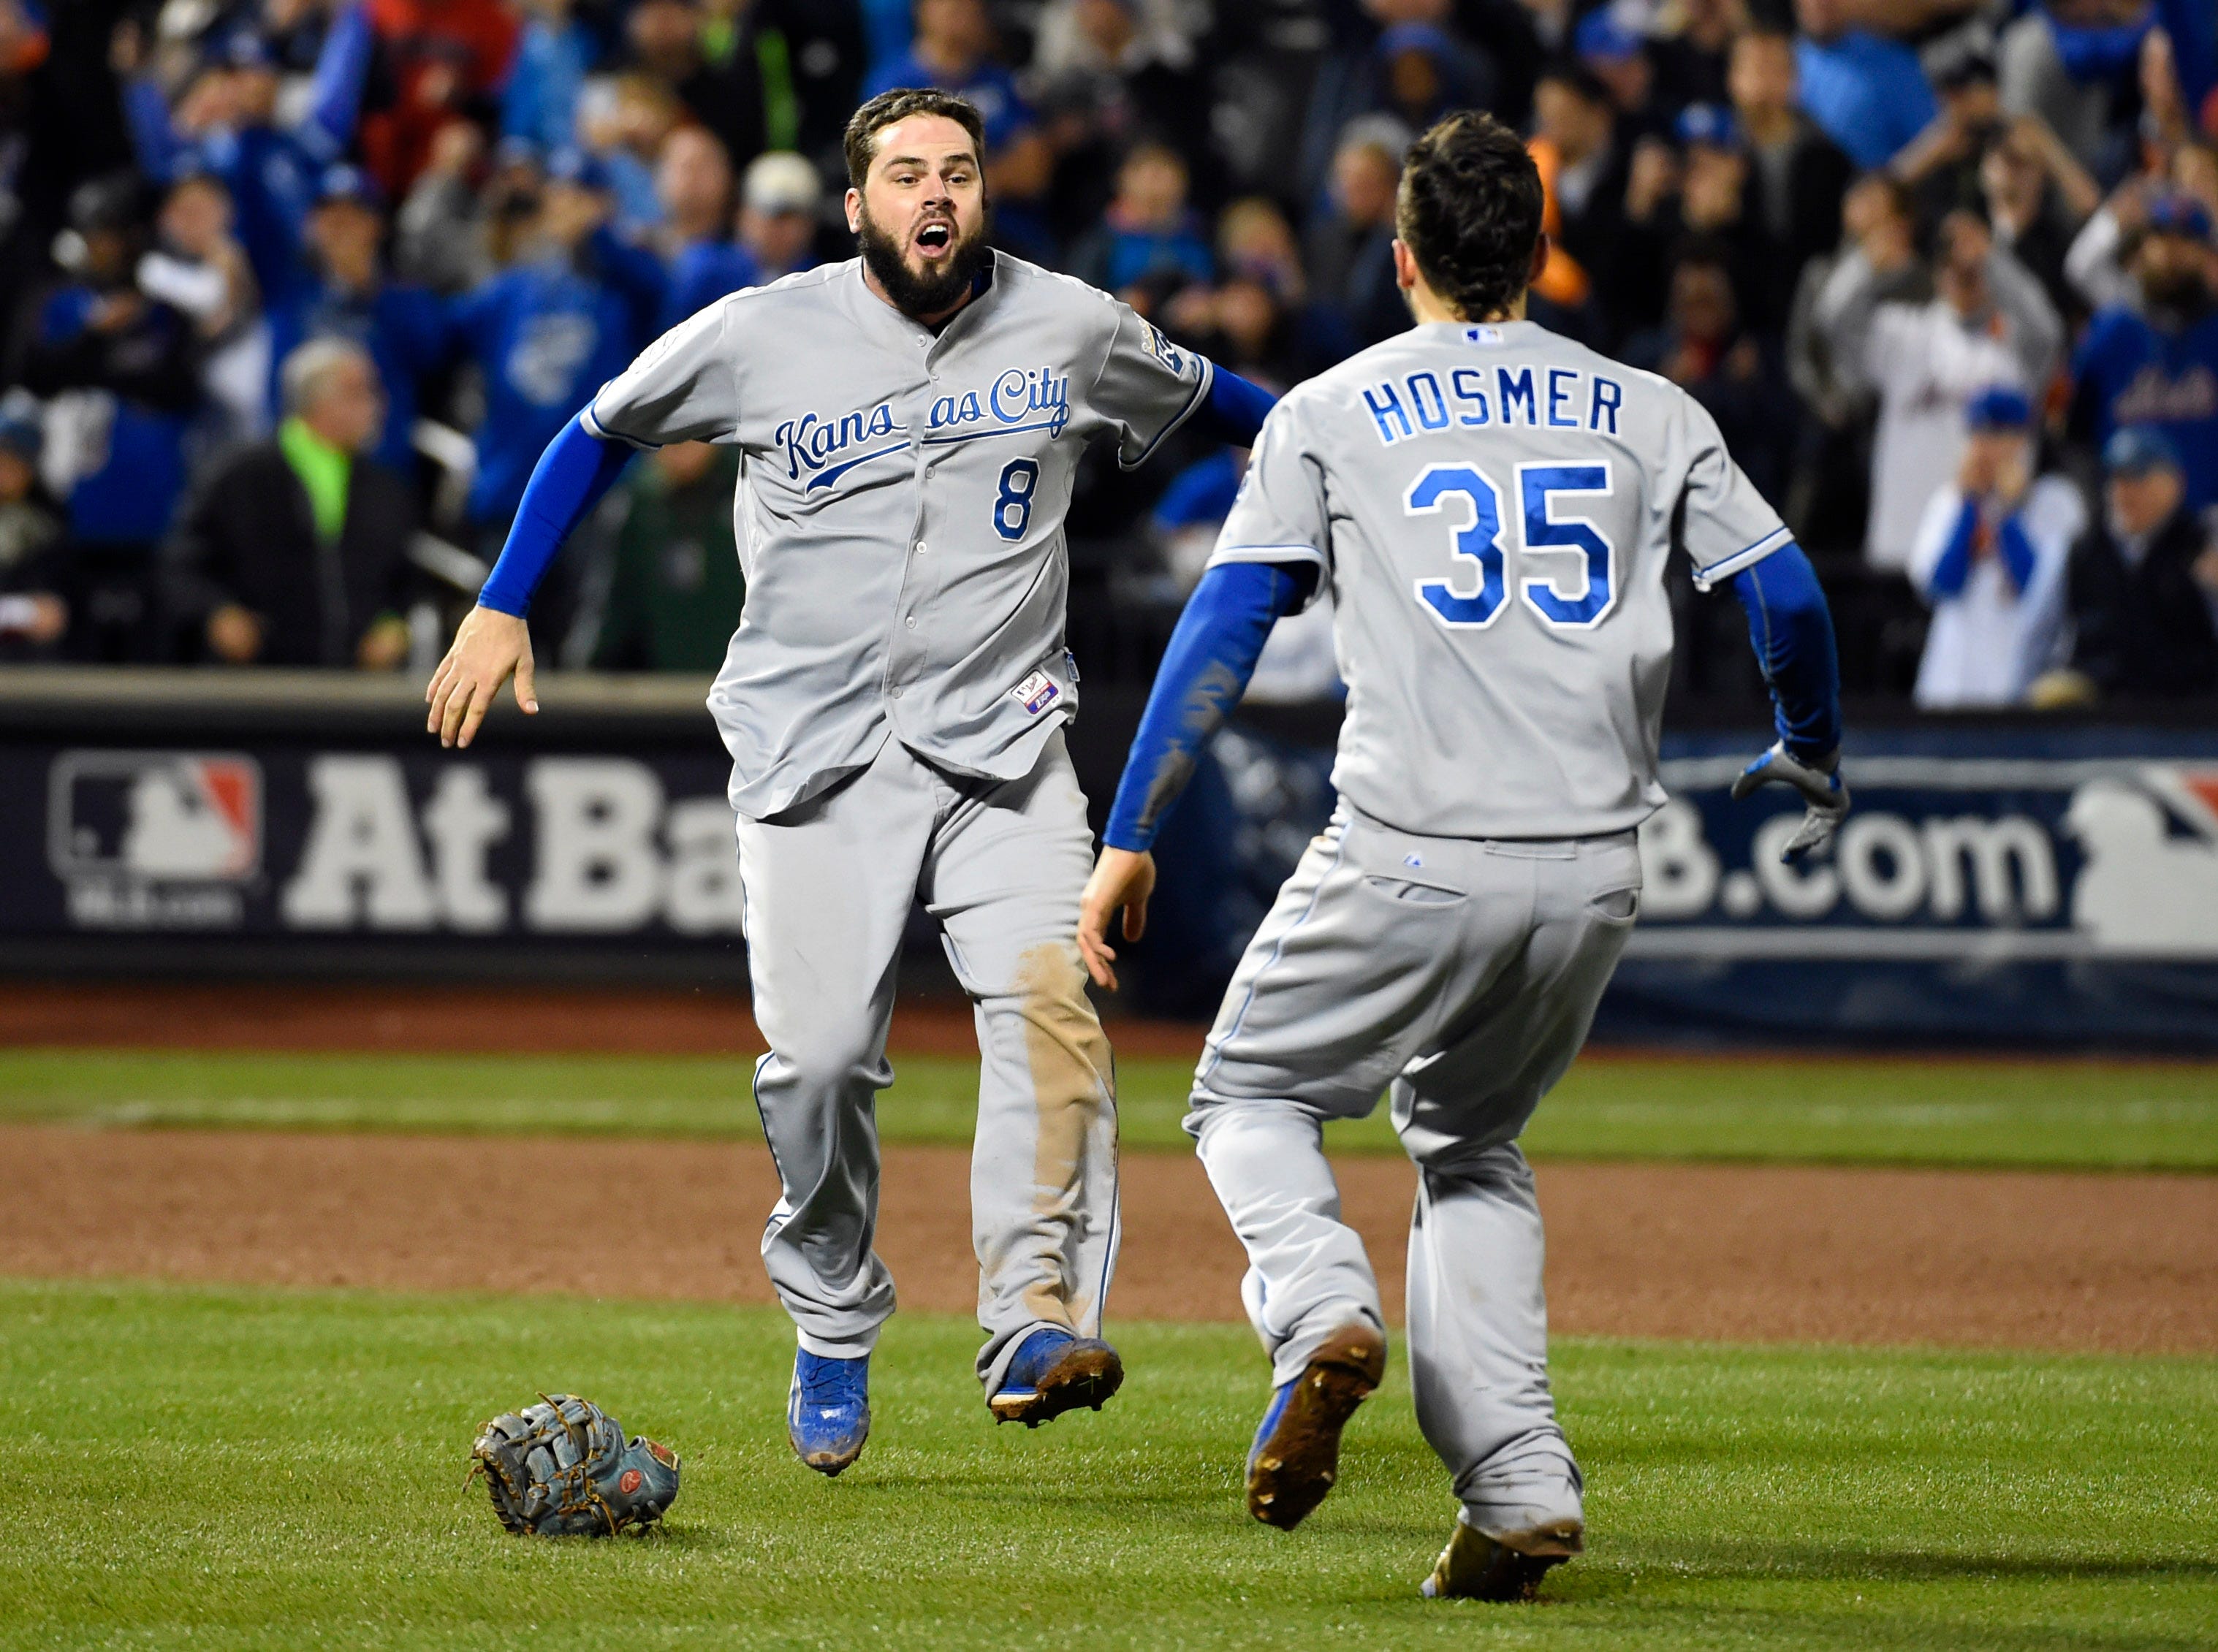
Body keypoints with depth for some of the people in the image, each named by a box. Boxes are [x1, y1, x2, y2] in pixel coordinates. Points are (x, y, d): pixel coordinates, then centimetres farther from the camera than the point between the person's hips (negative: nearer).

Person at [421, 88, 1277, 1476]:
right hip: (817, 758, 0)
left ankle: (1035, 1319, -30)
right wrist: (501, 611, 8)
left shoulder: (1073, 331, 2)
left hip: (1001, 742, 0)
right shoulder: (763, 336, -2)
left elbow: (1202, 398, 22)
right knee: (818, 1057, -6)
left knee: (1049, 994, -23)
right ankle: (834, 1341, 16)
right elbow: (603, 433, 11)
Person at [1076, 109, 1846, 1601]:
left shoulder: (1330, 415, 6)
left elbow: (1224, 631, -1)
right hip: (1596, 875, 3)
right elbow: (1788, 594, 7)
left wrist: (1132, 836, 1)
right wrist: (1812, 752, 27)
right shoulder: (1649, 414, 11)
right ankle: (1518, 1493, 8)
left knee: (1254, 1096, 17)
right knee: (1471, 1144, 23)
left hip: (1418, 864, -3)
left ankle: (1326, 1316, -14)